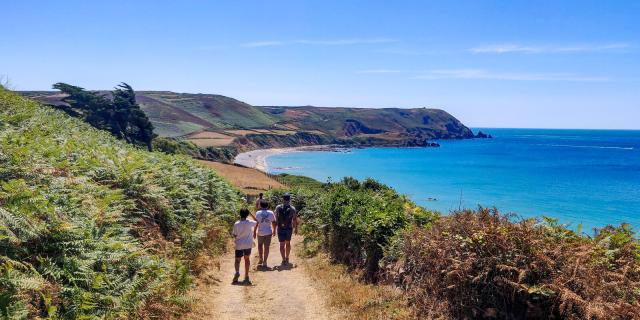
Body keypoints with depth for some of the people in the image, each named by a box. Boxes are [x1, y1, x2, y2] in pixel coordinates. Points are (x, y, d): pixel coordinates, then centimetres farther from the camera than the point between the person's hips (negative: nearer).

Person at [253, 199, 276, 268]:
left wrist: (254, 232, -1)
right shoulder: (271, 213, -3)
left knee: (260, 245, 21)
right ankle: (264, 262, 6)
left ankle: (261, 259, 18)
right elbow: (274, 222, 1)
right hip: (268, 232, 1)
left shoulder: (258, 213, -8)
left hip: (260, 232, -1)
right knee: (266, 247, 5)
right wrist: (274, 230, 14)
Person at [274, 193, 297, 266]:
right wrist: (296, 228, 9)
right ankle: (287, 259, 28)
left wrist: (274, 229, 2)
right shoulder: (292, 208, -7)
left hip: (280, 229, -1)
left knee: (282, 244, 4)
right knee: (288, 243, 20)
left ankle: (284, 260, -1)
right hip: (289, 228, 1)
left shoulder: (278, 207, -7)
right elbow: (295, 220, -4)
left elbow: (275, 219, -6)